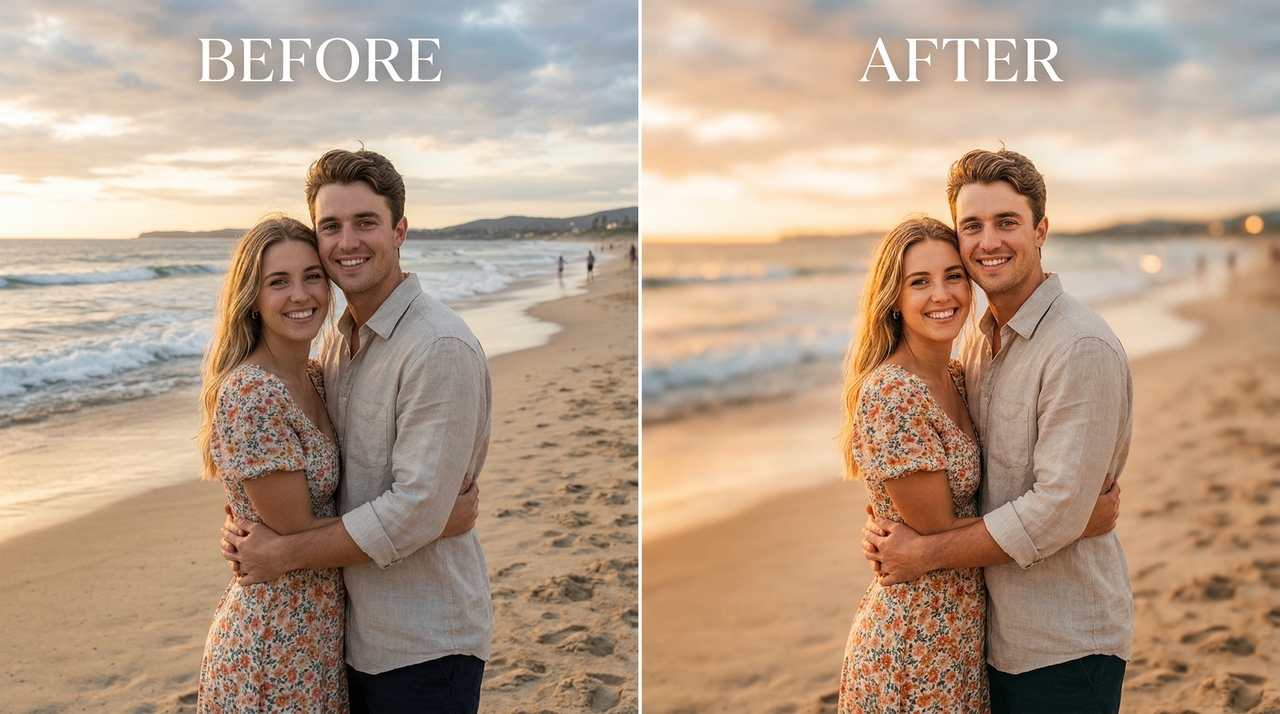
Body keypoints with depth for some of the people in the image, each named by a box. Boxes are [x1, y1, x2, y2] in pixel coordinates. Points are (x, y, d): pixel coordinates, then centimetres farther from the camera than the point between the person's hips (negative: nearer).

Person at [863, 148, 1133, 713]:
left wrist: (924, 552, -16)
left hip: (1064, 649, -7)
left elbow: (1057, 512, -23)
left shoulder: (1081, 348, -19)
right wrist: (890, 527, -3)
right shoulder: (977, 338, 7)